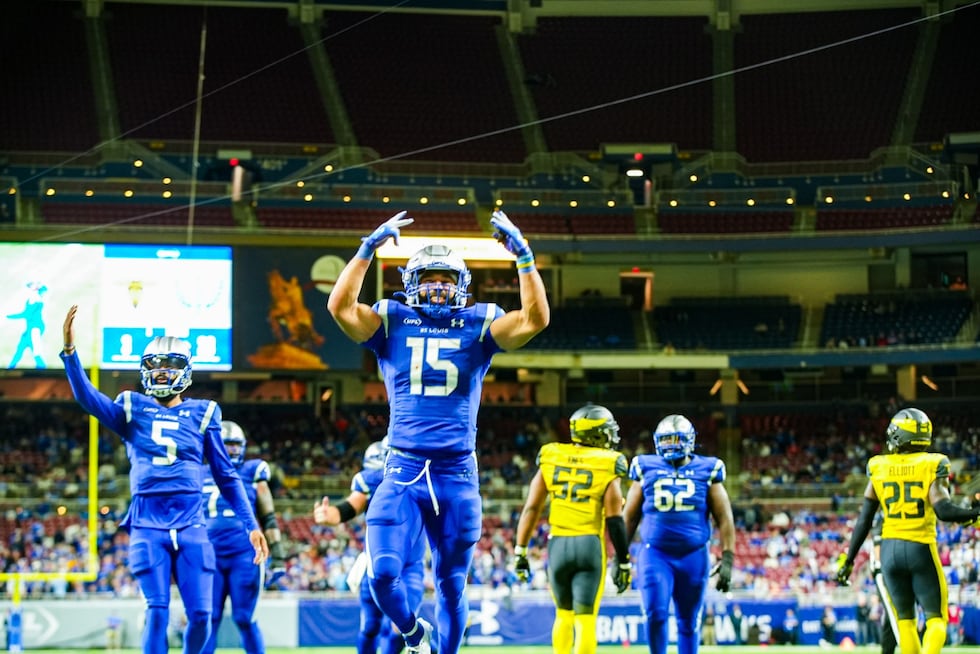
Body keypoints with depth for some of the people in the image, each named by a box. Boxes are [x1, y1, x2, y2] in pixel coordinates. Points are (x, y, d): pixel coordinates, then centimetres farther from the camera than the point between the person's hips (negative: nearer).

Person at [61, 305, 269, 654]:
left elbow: (227, 476, 12)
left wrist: (251, 525, 7)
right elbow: (87, 397, -8)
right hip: (148, 525, -1)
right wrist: (69, 349, -21)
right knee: (157, 612, -9)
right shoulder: (133, 408, 9)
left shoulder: (202, 413, 10)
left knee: (200, 615, -3)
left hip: (191, 524, 1)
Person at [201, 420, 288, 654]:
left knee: (244, 619, -4)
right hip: (211, 558, 2)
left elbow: (269, 519, 7)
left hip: (244, 556, -2)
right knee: (208, 619, -1)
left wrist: (277, 557, 0)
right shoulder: (202, 477, 14)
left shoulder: (252, 473, 7)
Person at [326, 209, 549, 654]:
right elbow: (340, 306, -9)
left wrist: (523, 255, -12)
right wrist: (369, 248, -12)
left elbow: (536, 318, -8)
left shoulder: (479, 325, 6)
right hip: (403, 471, 0)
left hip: (457, 474, 1)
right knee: (383, 575, -12)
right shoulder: (393, 322, 6)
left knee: (452, 587, 8)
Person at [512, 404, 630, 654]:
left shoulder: (551, 459, 6)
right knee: (585, 619, -1)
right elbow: (614, 520, -6)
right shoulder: (607, 467, -3)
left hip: (558, 544, 3)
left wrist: (520, 550, 7)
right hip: (590, 544, -3)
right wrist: (623, 561, 1)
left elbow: (531, 508, 3)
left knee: (563, 615, 19)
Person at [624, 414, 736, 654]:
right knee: (655, 614, -14)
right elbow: (630, 517, 11)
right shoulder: (647, 469, 5)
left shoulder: (707, 471, 3)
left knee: (689, 622, 7)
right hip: (655, 554, 0)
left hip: (694, 556, 0)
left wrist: (727, 558, -4)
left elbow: (724, 518, 4)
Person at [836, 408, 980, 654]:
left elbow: (864, 520, 4)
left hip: (890, 548, 3)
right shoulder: (932, 465, -5)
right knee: (936, 618, 3)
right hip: (921, 548, -3)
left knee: (905, 619, 15)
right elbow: (944, 510, -17)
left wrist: (849, 560, 9)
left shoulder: (880, 468, 3)